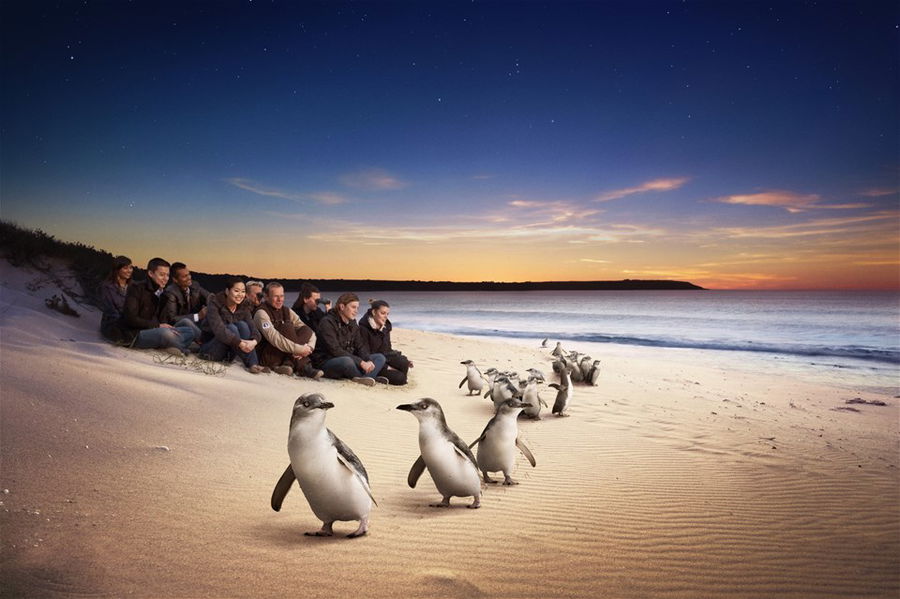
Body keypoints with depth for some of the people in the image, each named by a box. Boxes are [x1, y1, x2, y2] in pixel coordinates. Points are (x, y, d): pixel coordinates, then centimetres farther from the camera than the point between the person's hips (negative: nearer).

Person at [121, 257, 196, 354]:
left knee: (190, 331, -7)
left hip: (154, 332, 8)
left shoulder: (162, 293, 15)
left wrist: (167, 326, -7)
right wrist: (158, 325, -19)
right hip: (135, 335, -8)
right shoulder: (136, 289, -7)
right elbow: (131, 319, -16)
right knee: (165, 332, -36)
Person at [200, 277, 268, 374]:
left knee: (242, 325, -20)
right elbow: (218, 329, -30)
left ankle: (254, 364, -30)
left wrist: (254, 341, -35)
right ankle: (250, 364, -35)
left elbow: (253, 327, -12)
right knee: (231, 328, -28)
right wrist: (239, 343, -40)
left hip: (228, 354, 4)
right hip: (210, 350, -4)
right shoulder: (215, 303, -16)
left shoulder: (243, 307, 0)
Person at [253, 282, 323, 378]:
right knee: (288, 327, -25)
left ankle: (288, 363, -23)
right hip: (267, 357, -6)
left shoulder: (287, 311, 9)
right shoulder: (262, 313, -10)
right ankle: (303, 368, -27)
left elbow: (310, 333, 1)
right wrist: (299, 349, -30)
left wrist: (308, 348, -21)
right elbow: (274, 338, -26)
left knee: (306, 330, -10)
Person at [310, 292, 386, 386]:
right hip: (326, 363, -8)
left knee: (380, 357, -7)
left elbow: (360, 347, 5)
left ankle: (363, 378, -37)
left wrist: (368, 361, -17)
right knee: (346, 361, -40)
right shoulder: (327, 322, -13)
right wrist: (361, 363, -27)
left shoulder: (353, 324, 12)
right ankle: (369, 376, -15)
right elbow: (335, 350, -23)